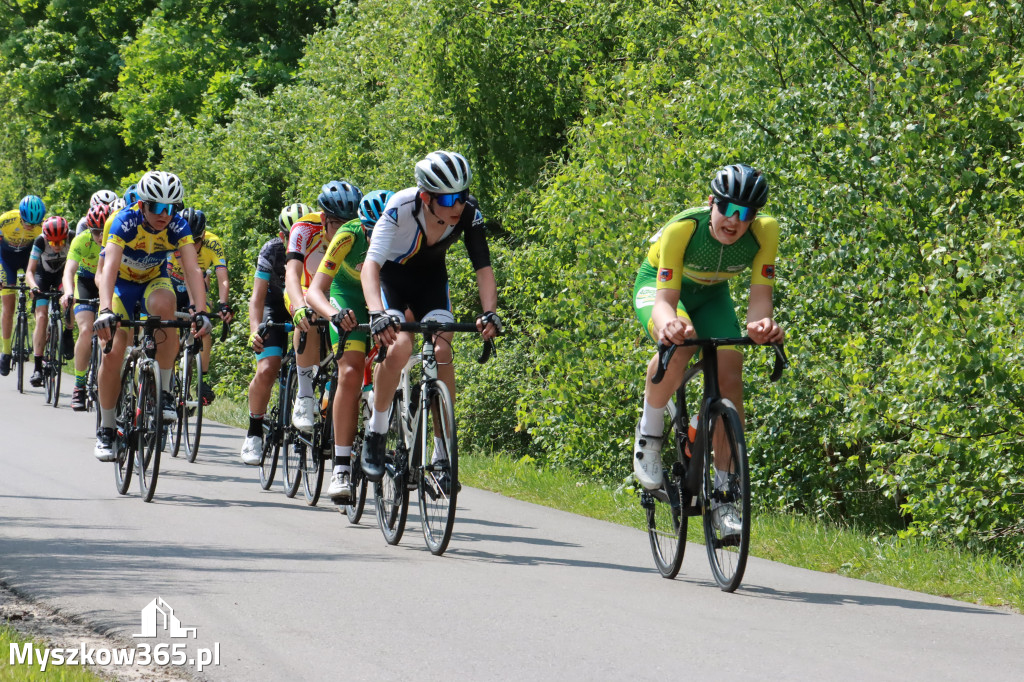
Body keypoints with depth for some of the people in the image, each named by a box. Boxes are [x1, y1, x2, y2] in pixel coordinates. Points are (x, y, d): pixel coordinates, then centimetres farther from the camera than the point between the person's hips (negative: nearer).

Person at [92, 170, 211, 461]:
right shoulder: (126, 222, -30)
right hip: (121, 282, -1)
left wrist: (200, 312, -48)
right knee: (112, 354, -14)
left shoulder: (177, 227, -24)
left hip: (154, 281, 1)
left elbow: (192, 269, -33)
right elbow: (109, 268, -41)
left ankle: (163, 392, -23)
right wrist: (106, 311, -56)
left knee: (164, 304, -35)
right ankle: (105, 430, 5)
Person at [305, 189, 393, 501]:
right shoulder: (350, 235, -33)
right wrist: (335, 314, -58)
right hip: (350, 296, -2)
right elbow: (314, 291, -38)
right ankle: (341, 467, -19)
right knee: (351, 374, -20)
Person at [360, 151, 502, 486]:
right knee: (399, 347, -27)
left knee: (442, 352, -18)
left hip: (431, 279, 3)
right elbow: (371, 264, -41)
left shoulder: (469, 213, -25)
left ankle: (442, 453, -11)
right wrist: (377, 314, -56)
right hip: (391, 275, -3)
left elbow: (483, 266, -21)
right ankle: (375, 434, -8)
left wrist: (489, 312, -39)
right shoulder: (400, 208, -34)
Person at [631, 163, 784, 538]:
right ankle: (649, 431, -11)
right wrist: (669, 323, -62)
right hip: (657, 285, -4)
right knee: (680, 345, -36)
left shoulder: (764, 231, -28)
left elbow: (760, 294, -31)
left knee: (730, 373, -16)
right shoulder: (683, 228, -36)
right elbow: (665, 298, -39)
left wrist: (762, 323, -55)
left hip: (710, 295, 4)